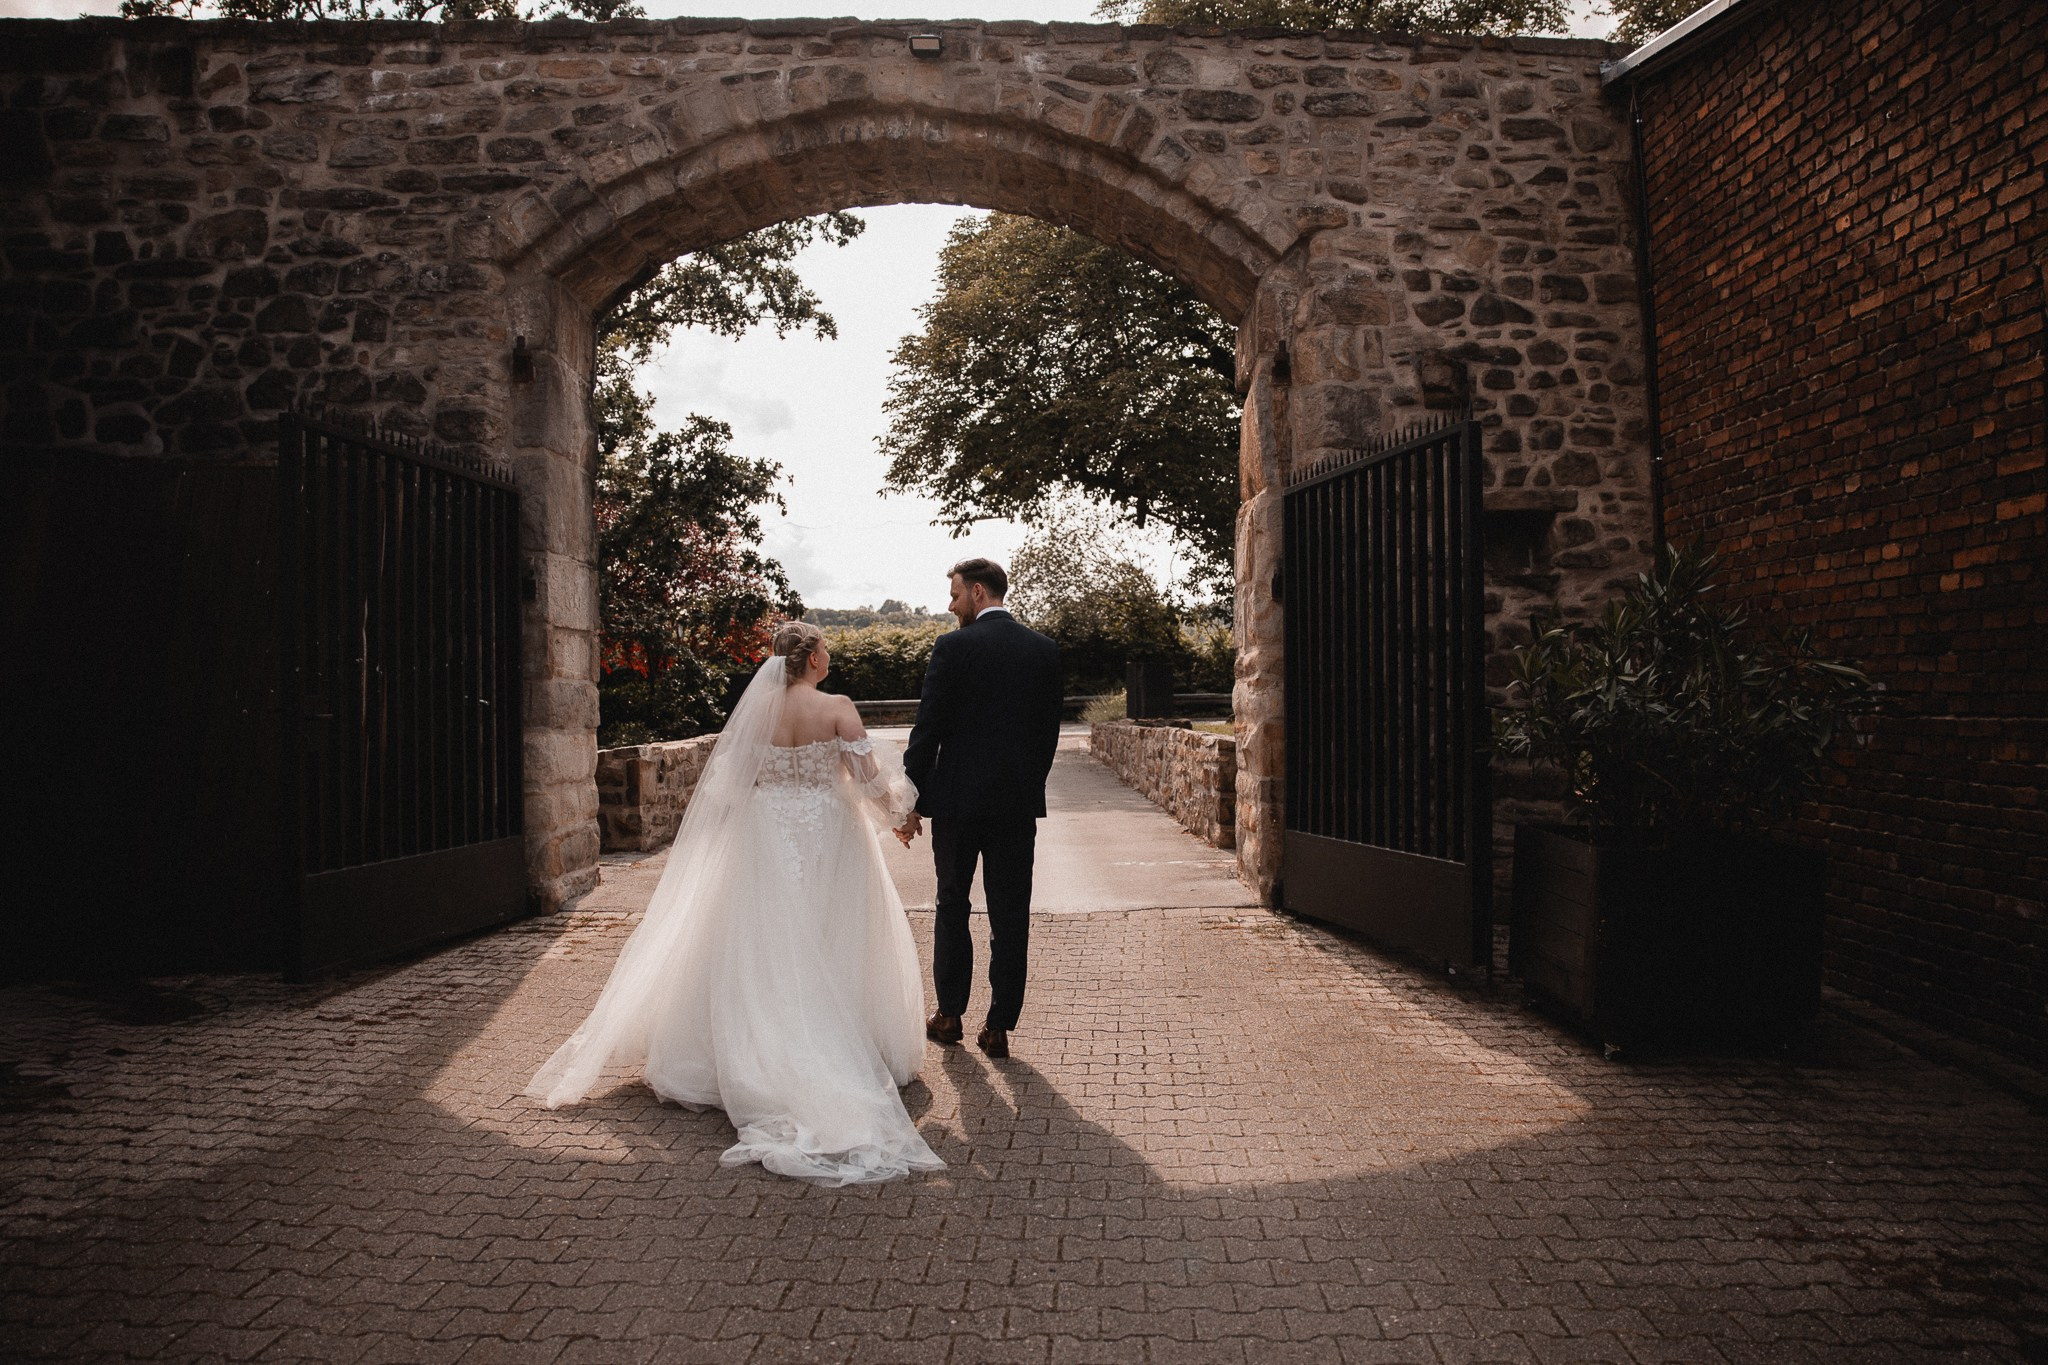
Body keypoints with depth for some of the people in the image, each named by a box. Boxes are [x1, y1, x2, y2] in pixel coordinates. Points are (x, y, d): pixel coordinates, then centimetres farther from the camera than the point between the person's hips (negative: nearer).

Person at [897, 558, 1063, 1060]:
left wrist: (910, 802, -3)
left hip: (958, 798, -3)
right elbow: (1049, 731, 8)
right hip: (1020, 803, 3)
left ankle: (950, 1015, 23)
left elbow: (927, 730, -10)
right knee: (1010, 915, 7)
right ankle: (999, 1027, 12)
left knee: (952, 905, 13)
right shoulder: (1045, 650, 4)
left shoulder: (954, 646, -9)